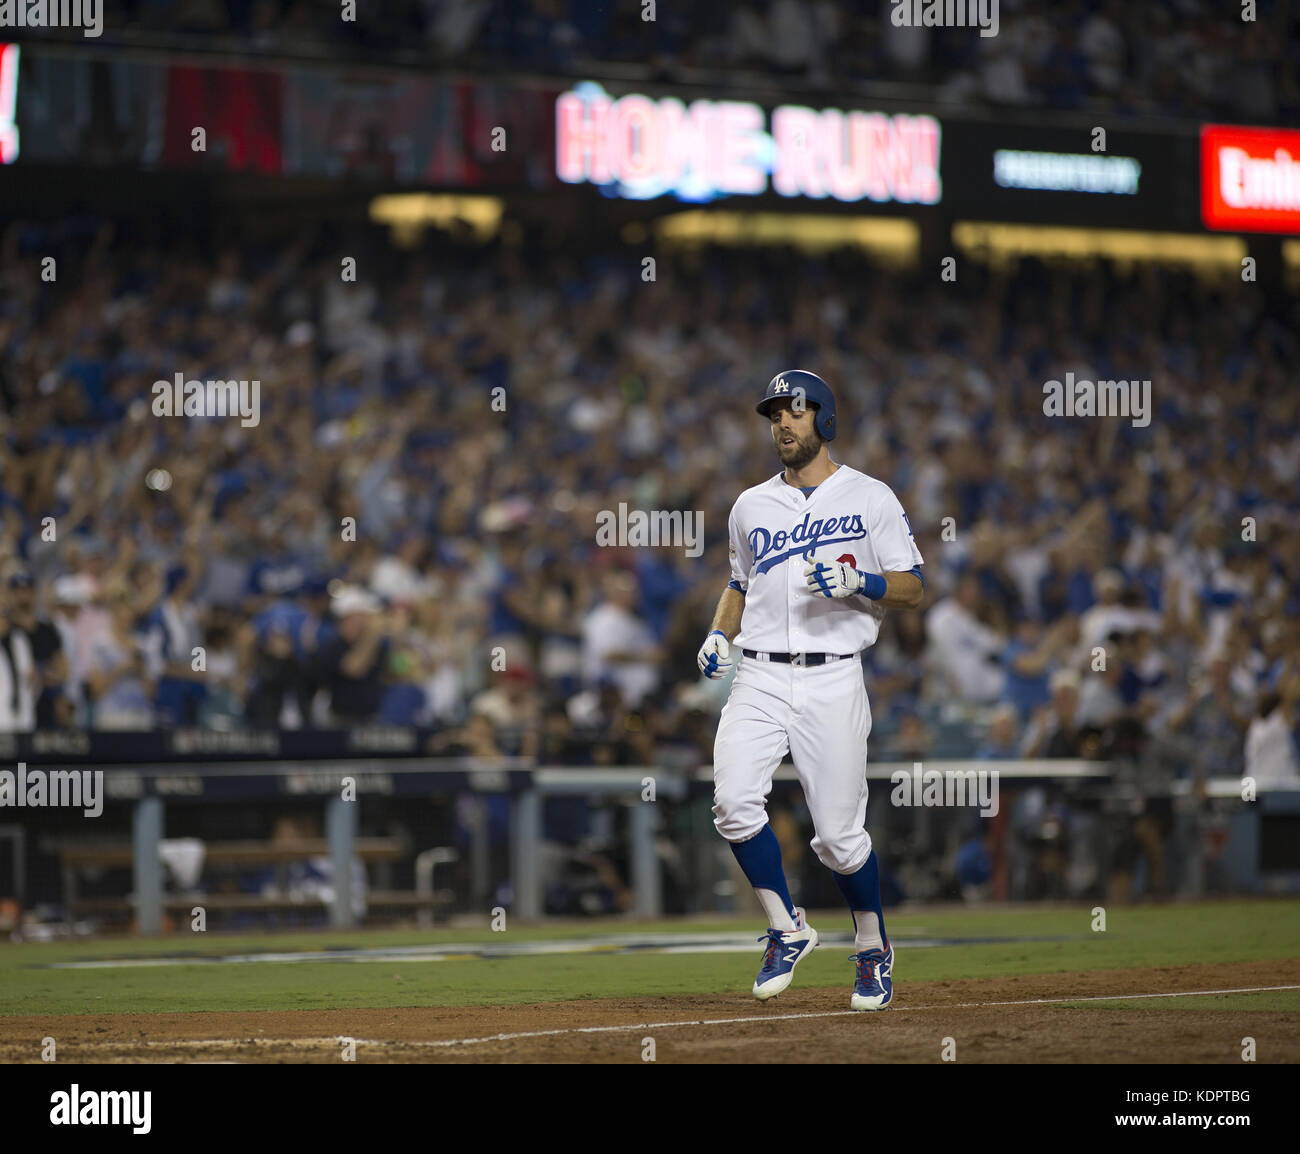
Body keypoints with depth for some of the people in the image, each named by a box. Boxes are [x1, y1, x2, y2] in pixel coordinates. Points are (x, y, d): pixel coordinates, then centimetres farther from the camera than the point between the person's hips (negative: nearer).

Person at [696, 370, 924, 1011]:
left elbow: (911, 589, 2)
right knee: (735, 799, -20)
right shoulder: (752, 506, 15)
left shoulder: (871, 498, 4)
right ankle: (787, 930, -1)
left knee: (839, 833, -5)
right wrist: (719, 635, 7)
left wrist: (856, 582, -17)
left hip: (833, 679, -3)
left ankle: (873, 950, 21)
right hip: (759, 677, 3)